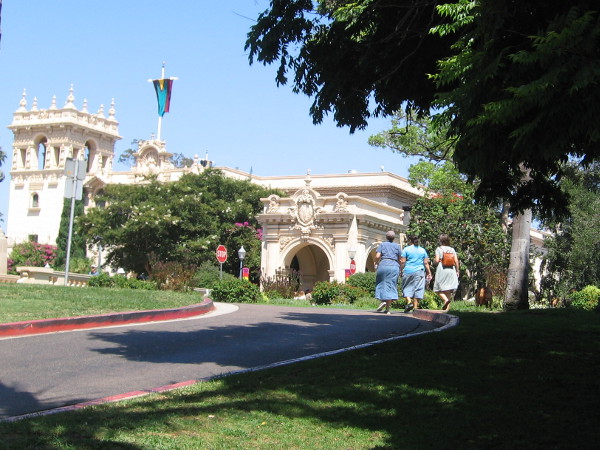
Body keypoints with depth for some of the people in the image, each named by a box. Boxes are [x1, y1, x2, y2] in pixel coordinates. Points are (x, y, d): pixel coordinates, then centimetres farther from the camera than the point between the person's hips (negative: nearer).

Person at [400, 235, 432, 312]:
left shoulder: (406, 249, 1)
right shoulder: (423, 250, 10)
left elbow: (402, 262, -4)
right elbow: (426, 263, 5)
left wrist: (401, 271, 4)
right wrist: (429, 273, 9)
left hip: (408, 271, -2)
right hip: (419, 272, 2)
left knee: (407, 288, 9)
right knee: (418, 289, 4)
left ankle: (409, 301, -12)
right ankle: (415, 306, 0)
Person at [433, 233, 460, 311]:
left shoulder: (439, 249, -1)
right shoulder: (452, 249, 9)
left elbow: (437, 260, -9)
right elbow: (456, 261, 3)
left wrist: (434, 260, 12)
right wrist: (457, 271, 11)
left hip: (442, 270, -4)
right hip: (451, 270, 4)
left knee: (438, 289, 3)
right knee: (448, 290, 8)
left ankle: (446, 299, -24)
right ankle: (447, 308, 3)